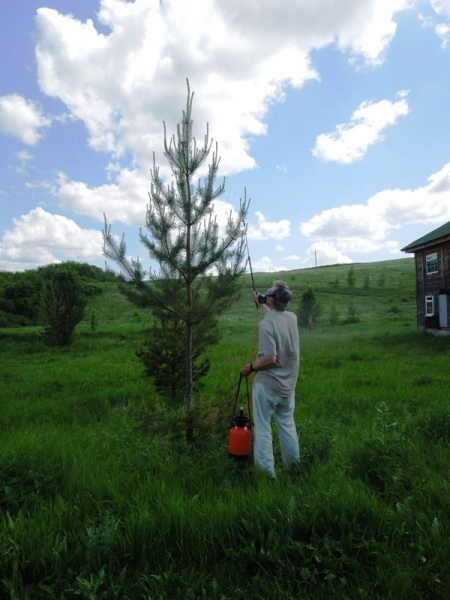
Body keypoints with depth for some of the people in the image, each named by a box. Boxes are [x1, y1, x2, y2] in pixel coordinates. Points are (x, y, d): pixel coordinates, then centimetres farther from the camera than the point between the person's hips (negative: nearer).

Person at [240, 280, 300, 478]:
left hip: (267, 385, -7)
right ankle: (293, 468, 31)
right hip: (288, 385, 7)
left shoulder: (267, 324, -21)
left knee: (263, 428, 5)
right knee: (287, 426, 19)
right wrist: (261, 303, 35)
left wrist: (250, 367, -10)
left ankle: (266, 472, 12)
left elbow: (270, 359, -26)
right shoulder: (292, 318, 0)